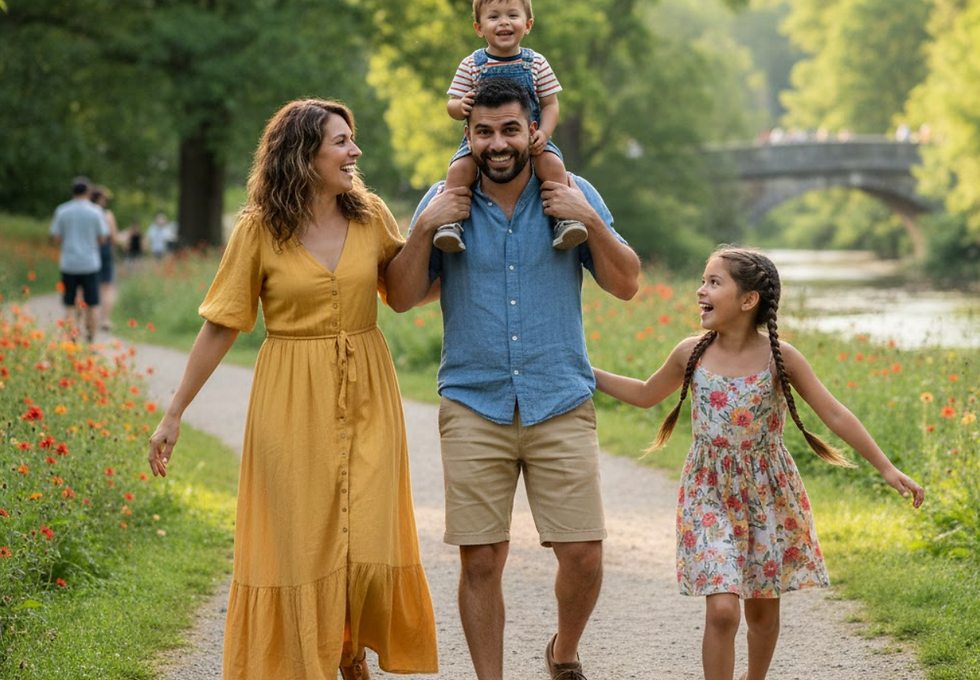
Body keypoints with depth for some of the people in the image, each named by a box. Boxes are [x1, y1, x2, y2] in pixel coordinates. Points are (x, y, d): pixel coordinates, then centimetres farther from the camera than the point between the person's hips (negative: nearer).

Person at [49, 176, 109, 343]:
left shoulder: (61, 211, -1)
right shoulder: (96, 211, -4)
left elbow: (57, 239, 0)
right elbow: (102, 239, -1)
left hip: (69, 264, 1)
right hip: (90, 264, -1)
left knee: (69, 307, 5)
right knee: (91, 306, 7)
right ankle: (90, 341, 8)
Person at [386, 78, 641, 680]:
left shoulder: (572, 195, 4)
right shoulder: (444, 202, 5)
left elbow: (626, 286, 4)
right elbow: (402, 298, 4)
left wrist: (591, 222, -11)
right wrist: (425, 229, -10)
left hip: (561, 405, 0)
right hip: (474, 407, 0)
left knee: (584, 555, -3)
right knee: (481, 561, -1)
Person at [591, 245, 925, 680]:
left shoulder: (778, 357, -11)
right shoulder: (691, 354, -5)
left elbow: (834, 414, -8)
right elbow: (645, 395, 13)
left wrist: (886, 469, -10)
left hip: (768, 496, 0)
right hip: (710, 496, 0)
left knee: (763, 610, 12)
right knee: (721, 610, -14)